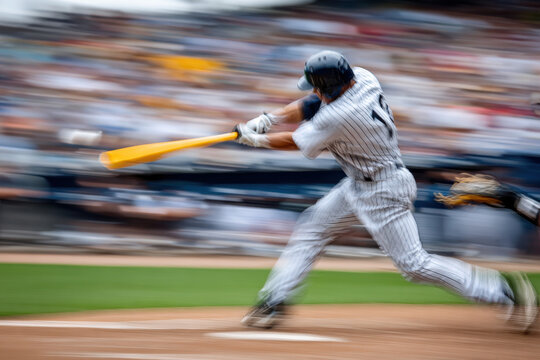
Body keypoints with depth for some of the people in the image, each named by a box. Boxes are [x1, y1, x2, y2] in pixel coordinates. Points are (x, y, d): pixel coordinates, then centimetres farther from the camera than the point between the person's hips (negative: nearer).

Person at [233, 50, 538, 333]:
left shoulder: (340, 116, -30)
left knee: (413, 264, -6)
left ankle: (505, 289, -2)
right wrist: (268, 119, -4)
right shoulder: (363, 79, -7)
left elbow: (295, 142, -14)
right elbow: (311, 104, 6)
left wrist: (256, 139, 0)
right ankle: (275, 301, 15)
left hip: (383, 192, -10)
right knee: (311, 228, 10)